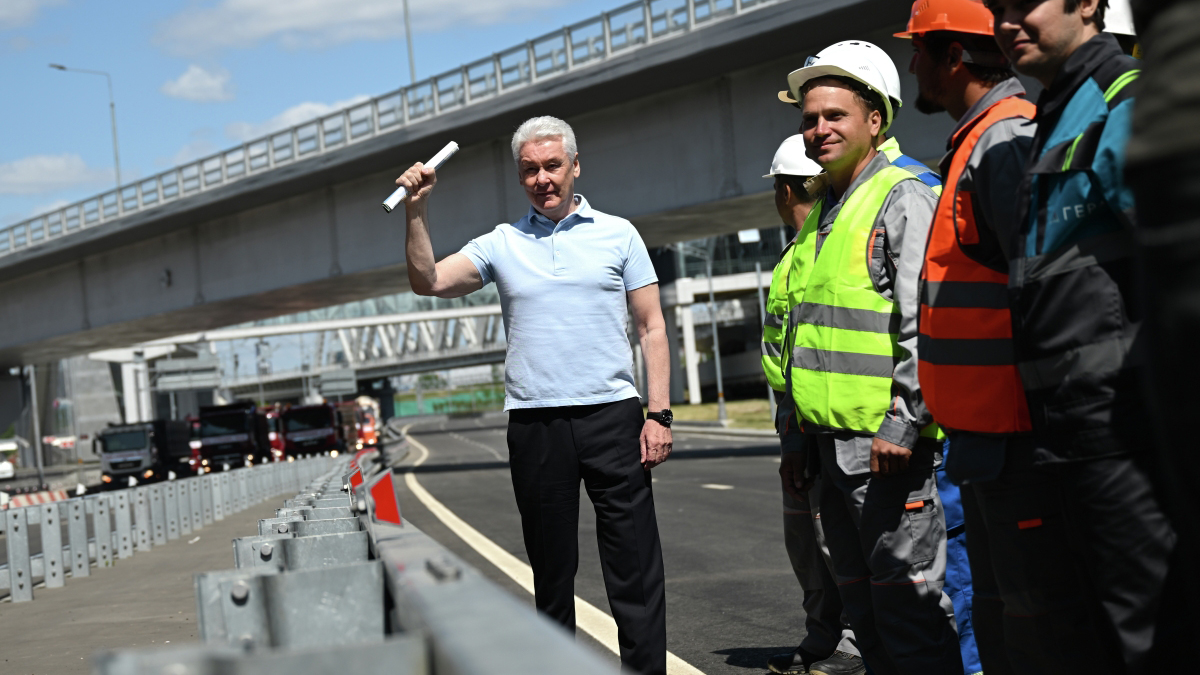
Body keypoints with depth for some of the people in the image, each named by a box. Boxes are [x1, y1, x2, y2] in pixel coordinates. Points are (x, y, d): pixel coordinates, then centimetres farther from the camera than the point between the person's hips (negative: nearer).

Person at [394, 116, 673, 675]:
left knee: (634, 566, -3)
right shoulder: (501, 245, 11)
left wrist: (659, 414, -3)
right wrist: (416, 212, -10)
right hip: (534, 424, 2)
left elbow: (652, 328, 6)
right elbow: (429, 282, 2)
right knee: (551, 570, 9)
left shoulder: (617, 234, 8)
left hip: (611, 416, -1)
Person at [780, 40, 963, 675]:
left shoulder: (904, 199, -10)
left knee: (908, 603, -6)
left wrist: (903, 425, -22)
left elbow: (925, 328, -18)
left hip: (886, 446, -9)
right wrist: (799, 421, 21)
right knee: (862, 604, 14)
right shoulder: (824, 212, 17)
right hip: (832, 443, 9)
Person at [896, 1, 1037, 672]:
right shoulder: (977, 144, 19)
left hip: (1009, 437, -11)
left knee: (1027, 612, -5)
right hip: (980, 435, 11)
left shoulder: (1006, 142, -14)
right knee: (996, 611, 16)